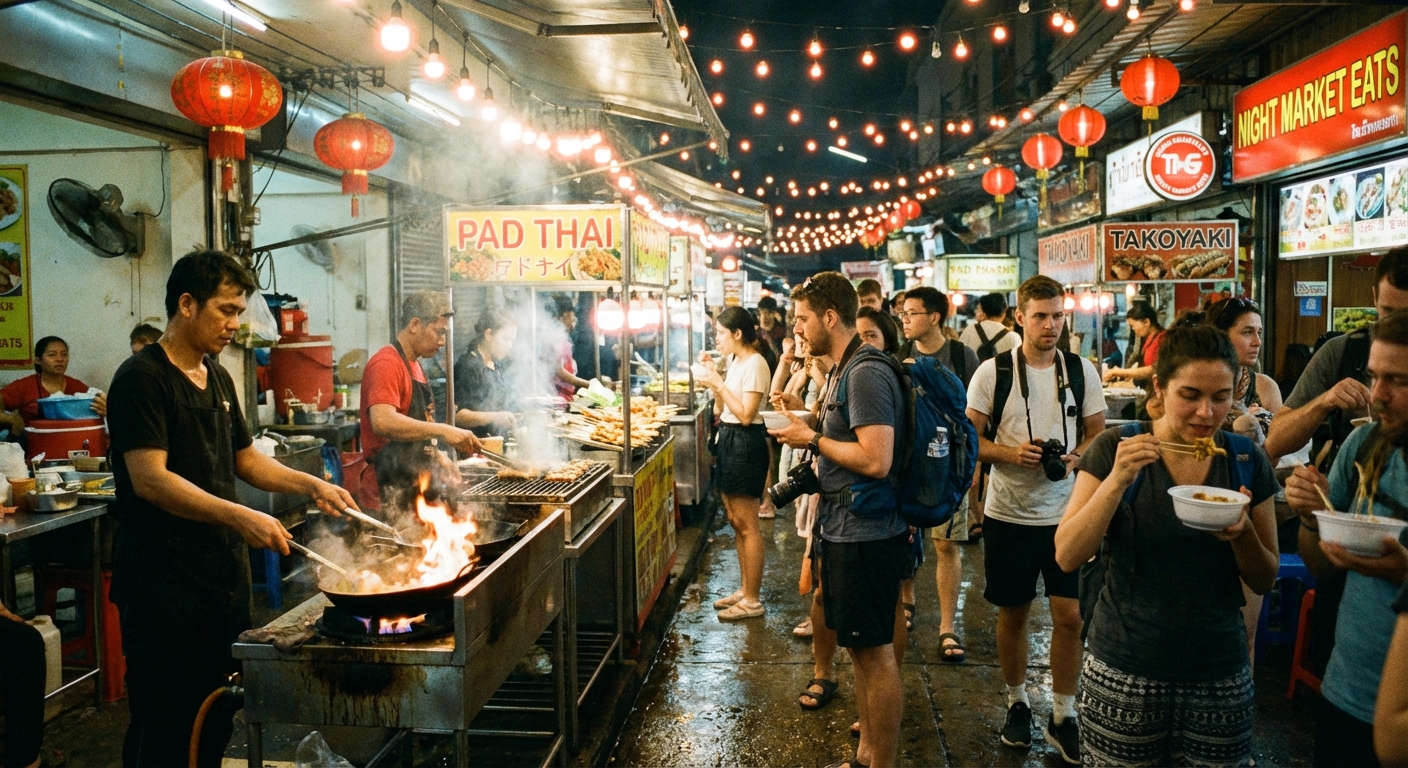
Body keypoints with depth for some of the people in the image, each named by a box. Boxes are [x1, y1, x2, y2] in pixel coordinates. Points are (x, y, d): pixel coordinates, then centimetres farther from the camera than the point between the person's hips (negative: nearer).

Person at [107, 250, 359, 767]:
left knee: (217, 720, 15)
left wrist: (312, 485, 6)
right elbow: (149, 478, -22)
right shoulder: (142, 378, -12)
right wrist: (240, 517, -31)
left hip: (224, 570, 8)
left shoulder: (217, 378, 14)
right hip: (163, 583, -8)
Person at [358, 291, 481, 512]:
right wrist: (443, 430, -33)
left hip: (413, 484, 9)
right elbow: (382, 422, -31)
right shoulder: (386, 364, -15)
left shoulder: (414, 365, 16)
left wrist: (436, 455, 11)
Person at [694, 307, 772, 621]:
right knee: (736, 521, 15)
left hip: (746, 443, -10)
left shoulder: (755, 364, -15)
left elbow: (746, 414, -22)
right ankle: (746, 589, 25)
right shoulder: (735, 361, 13)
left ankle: (753, 601, 6)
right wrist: (712, 376, 7)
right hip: (729, 440, 10)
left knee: (747, 525, -3)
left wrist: (718, 384, -19)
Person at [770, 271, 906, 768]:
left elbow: (876, 461, -26)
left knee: (875, 653, 2)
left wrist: (813, 439, -15)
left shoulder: (866, 373, -19)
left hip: (865, 535, -10)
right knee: (859, 647, 19)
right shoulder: (845, 370, 13)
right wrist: (807, 427, 6)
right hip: (845, 530, 11)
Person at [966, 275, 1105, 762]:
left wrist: (1077, 456, -13)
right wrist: (1013, 453, -21)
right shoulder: (992, 372, -6)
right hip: (1009, 515, -1)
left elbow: (1098, 433, 9)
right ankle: (1017, 703, 31)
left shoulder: (1082, 370, 2)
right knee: (1013, 613, 11)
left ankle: (1063, 716, 19)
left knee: (1070, 616, 1)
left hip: (1067, 513, 2)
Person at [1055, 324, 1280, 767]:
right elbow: (1068, 557, -13)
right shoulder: (1116, 448, -8)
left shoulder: (1247, 461, -1)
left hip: (1219, 676, 2)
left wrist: (1242, 534, -17)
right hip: (1124, 675, -2)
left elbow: (1264, 580, 4)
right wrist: (1118, 479, -24)